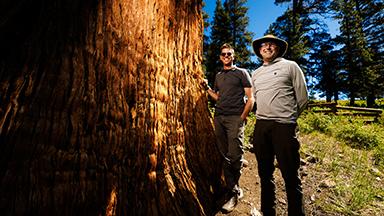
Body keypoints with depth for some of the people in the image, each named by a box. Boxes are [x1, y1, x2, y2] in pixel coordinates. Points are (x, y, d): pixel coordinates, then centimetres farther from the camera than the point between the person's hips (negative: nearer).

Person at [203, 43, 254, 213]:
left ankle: (233, 191, 11)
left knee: (234, 156, -7)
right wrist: (207, 88, 11)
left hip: (235, 118, -4)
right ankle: (234, 191, 19)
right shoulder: (218, 76, 21)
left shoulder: (241, 73, 7)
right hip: (219, 117, 5)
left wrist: (242, 117, -8)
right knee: (224, 156, 5)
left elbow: (250, 98, 1)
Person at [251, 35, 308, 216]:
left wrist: (288, 117, 10)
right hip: (260, 126, 5)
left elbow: (302, 98, 3)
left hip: (284, 126, -4)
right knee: (265, 173, 14)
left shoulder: (290, 66, 4)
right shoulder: (256, 73, 18)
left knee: (290, 175, 1)